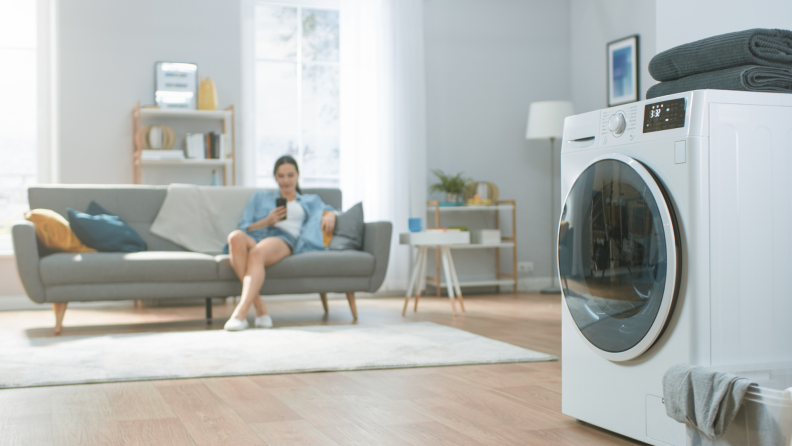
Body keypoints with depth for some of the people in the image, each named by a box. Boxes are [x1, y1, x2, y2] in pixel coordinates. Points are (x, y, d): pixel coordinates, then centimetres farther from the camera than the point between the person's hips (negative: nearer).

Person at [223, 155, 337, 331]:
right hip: (255, 238, 2)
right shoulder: (260, 197, 33)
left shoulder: (311, 200, 35)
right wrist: (267, 221, 3)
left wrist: (330, 215, 3)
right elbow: (244, 228, 22)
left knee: (257, 252, -40)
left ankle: (240, 313, -51)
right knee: (235, 237, -39)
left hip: (284, 239, -2)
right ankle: (260, 308, -43)